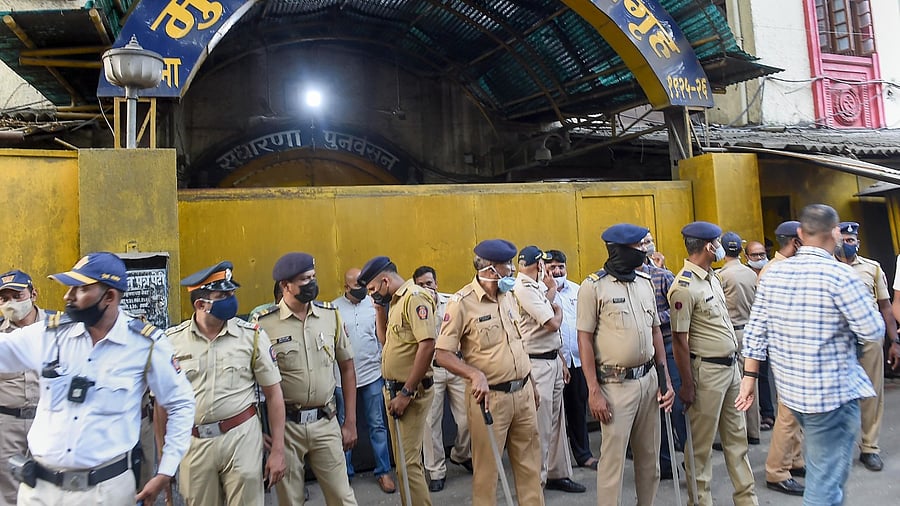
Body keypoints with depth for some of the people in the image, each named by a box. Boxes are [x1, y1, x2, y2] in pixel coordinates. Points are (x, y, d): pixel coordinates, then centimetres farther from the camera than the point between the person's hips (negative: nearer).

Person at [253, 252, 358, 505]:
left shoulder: (331, 315, 1)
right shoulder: (262, 323, -9)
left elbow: (347, 368, 7)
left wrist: (350, 422, 6)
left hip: (326, 422, 2)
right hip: (285, 425, -2)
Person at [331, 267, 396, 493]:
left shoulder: (373, 304, 0)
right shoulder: (334, 308, -3)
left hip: (372, 375, 1)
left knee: (377, 425, 8)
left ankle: (383, 471, 18)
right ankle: (345, 473, 24)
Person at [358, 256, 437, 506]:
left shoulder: (415, 297, -16)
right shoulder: (395, 301, 13)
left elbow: (427, 345, -24)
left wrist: (406, 392, -21)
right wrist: (380, 308, 9)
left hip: (410, 391, -10)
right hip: (393, 389, 10)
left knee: (408, 461, -6)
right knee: (402, 458, 17)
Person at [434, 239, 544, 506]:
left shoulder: (509, 296, 8)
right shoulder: (462, 302, -14)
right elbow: (442, 354, -15)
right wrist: (475, 375, -29)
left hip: (523, 393, 6)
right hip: (489, 397, -6)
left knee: (530, 462, 15)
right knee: (487, 466, 6)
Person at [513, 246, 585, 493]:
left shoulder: (537, 287, 13)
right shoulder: (524, 288, -16)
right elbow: (553, 324, -20)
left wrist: (561, 361, 16)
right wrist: (558, 310, 0)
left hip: (553, 360, 9)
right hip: (537, 364, -9)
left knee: (556, 422, 16)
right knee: (540, 427, -1)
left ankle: (558, 474, 27)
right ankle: (536, 480, 12)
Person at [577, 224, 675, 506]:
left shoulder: (645, 281, 9)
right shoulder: (593, 286, -10)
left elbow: (655, 331, 14)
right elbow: (584, 339, -10)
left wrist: (666, 379, 9)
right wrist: (594, 391, -14)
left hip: (649, 379, 6)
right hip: (616, 384, -6)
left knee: (650, 457, 15)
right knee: (613, 459, 0)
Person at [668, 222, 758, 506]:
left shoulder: (711, 276, 9)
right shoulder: (684, 287, -20)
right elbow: (679, 339, -19)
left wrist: (735, 363, 17)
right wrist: (687, 384, -17)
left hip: (731, 365, 9)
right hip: (707, 370, -9)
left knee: (736, 436, 18)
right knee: (702, 442, 4)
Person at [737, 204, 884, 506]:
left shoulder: (772, 274, 1)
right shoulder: (840, 275, -17)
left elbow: (755, 332, 3)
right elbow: (874, 332, -11)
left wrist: (749, 377, 10)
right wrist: (864, 301, 8)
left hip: (790, 390, 7)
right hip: (832, 393, -6)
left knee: (821, 468, 27)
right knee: (826, 481, 2)